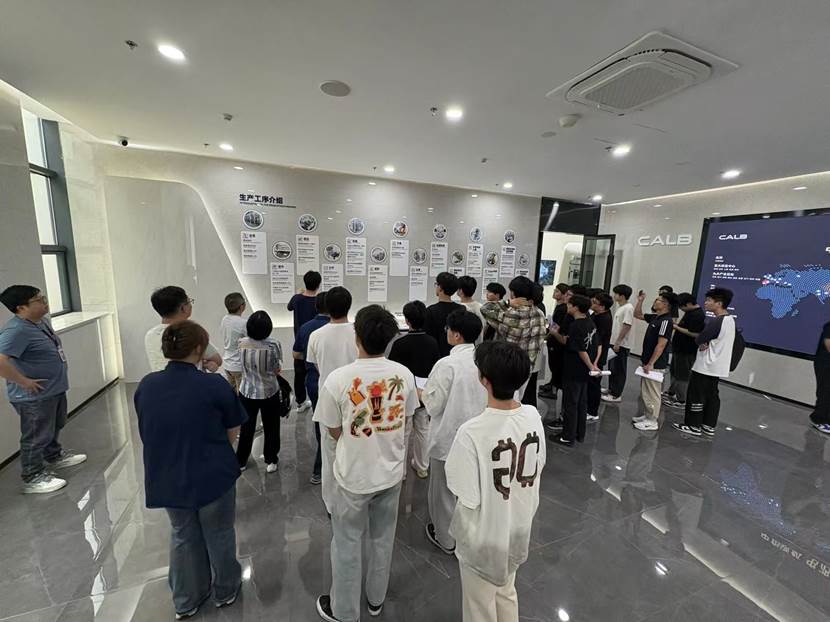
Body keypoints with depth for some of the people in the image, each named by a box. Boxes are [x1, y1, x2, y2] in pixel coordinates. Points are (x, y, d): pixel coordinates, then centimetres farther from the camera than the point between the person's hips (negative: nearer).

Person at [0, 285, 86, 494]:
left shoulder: (41, 322, 3)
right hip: (35, 397, -9)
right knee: (36, 437, 8)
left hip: (55, 389, 9)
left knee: (54, 427, 27)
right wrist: (24, 382, -25)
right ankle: (33, 479, 25)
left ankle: (55, 456, 48)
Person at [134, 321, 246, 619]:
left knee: (183, 537, 26)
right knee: (218, 534, 20)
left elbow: (146, 433, 5)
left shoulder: (146, 385, -8)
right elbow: (232, 432, -10)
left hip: (166, 478, 4)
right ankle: (225, 591, 43)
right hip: (213, 476, -4)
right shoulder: (215, 385, -22)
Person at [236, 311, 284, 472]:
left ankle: (241, 461, 38)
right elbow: (277, 370, -11)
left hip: (247, 393, 2)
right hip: (269, 393, -2)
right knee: (271, 428, 17)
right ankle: (271, 461, 31)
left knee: (246, 428, 21)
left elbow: (244, 365, 2)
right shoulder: (273, 345, -20)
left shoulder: (242, 343, -12)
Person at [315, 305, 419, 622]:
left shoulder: (338, 378, -24)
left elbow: (334, 432, -9)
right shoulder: (404, 374, -15)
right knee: (382, 539, 26)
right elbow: (404, 420, 0)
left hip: (354, 475, -3)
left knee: (347, 544, 22)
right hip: (391, 471, 3)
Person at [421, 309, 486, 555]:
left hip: (449, 437, -5)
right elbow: (487, 396, 3)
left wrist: (421, 392, 0)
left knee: (443, 490, 19)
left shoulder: (446, 364, -25)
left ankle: (445, 538, 39)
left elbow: (433, 406, -19)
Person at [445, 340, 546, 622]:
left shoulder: (472, 432, -35)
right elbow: (537, 469, -1)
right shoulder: (533, 416, -16)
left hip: (484, 537, -5)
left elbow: (468, 498, -26)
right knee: (507, 593, 32)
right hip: (519, 528, 5)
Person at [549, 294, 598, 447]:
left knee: (570, 404, 3)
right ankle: (580, 434, 31)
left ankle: (568, 437, 14)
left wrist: (591, 366, -9)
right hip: (584, 371, 9)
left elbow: (581, 351, -22)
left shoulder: (575, 326, -21)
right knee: (581, 403, 18)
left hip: (573, 372, -9)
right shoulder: (590, 323, 5)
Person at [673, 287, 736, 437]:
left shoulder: (716, 322, -22)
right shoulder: (730, 319, 10)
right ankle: (709, 426, 22)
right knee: (711, 395, 15)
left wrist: (703, 342, 2)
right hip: (717, 366, 9)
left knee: (696, 396, 0)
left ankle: (693, 426, 8)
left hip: (706, 366, -9)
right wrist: (707, 343, -6)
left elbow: (698, 340, -18)